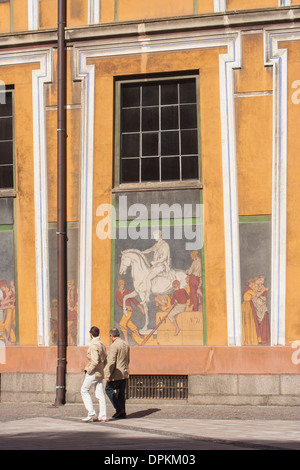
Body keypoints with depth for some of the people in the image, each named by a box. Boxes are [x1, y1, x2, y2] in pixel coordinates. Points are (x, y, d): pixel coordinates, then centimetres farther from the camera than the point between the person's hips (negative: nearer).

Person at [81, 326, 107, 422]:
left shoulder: (93, 345, -16)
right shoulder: (102, 345, 12)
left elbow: (95, 361, -25)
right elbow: (104, 361, 17)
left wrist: (88, 370, -14)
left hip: (93, 373, -8)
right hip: (100, 373, 8)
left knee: (84, 391, 2)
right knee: (100, 394, 7)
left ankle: (91, 413, -4)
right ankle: (103, 416, 5)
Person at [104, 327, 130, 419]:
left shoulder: (114, 345, -17)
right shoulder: (126, 344, 9)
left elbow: (112, 362, -21)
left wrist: (108, 375, -16)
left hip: (116, 374, -8)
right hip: (125, 374, 8)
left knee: (109, 389, 8)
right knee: (121, 392, 13)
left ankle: (119, 408, 1)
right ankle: (122, 413, 14)